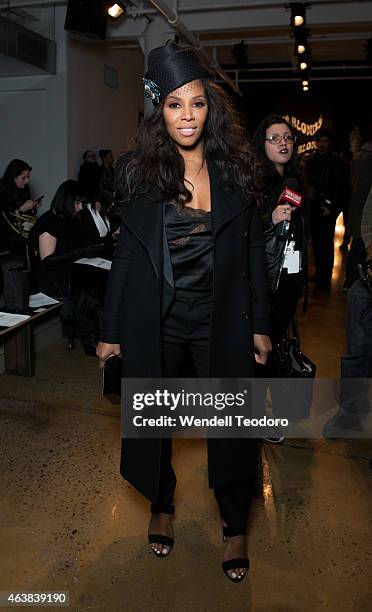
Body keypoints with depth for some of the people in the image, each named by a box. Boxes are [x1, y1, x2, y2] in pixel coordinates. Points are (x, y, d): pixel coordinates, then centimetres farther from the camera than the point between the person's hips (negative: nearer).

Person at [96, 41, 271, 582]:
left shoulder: (234, 171, 2)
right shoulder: (141, 173, -1)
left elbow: (253, 250, 4)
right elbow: (125, 254, 1)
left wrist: (260, 324, 1)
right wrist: (111, 331, 0)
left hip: (221, 323, 1)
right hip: (157, 323, 0)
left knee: (232, 425, 8)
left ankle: (235, 526, 32)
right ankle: (161, 506, 42)